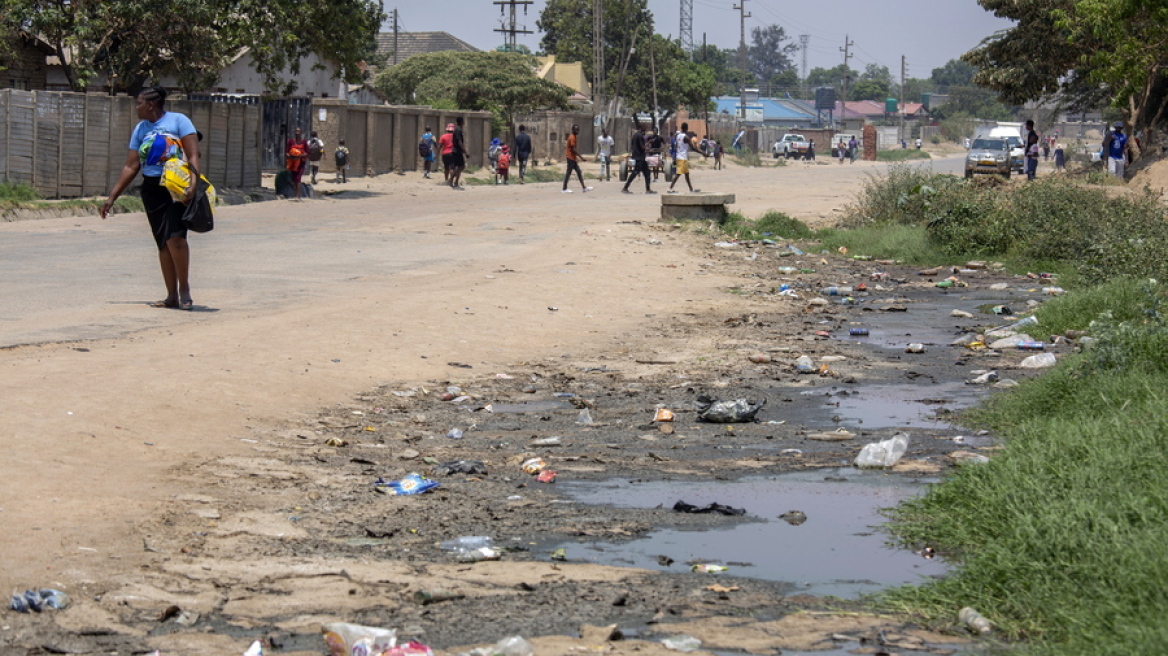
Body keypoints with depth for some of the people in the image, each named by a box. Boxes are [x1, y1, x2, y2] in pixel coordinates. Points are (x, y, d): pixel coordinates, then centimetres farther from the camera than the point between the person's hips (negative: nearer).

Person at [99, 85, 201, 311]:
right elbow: (131, 167, 16)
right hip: (151, 189, 6)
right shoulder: (140, 129, 15)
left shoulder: (178, 121, -2)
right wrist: (112, 197, 12)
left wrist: (192, 185, -23)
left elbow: (194, 156, -9)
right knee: (163, 243, 4)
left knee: (175, 237, -19)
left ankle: (184, 290, -7)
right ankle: (172, 296, 8)